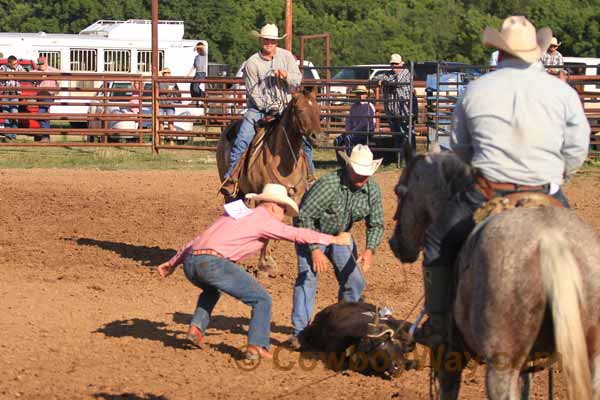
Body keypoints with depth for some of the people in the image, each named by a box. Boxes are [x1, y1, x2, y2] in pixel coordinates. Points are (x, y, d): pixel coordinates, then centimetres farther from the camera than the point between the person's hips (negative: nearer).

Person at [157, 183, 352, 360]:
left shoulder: (234, 215, 31)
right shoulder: (264, 220, 9)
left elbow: (197, 241, 34)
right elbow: (297, 234, 2)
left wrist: (172, 263, 40)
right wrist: (334, 240, 10)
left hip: (190, 264, 8)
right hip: (214, 263, -8)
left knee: (212, 291, 40)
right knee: (261, 300, 5)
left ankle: (197, 327, 20)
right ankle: (256, 345, -10)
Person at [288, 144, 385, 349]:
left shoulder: (373, 190, -16)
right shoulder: (328, 184, -33)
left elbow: (376, 225, -6)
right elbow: (304, 216, -28)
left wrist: (369, 250, -24)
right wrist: (315, 250, -30)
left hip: (340, 234, 5)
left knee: (354, 281, 1)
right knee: (307, 276, -18)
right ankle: (299, 332, -19)